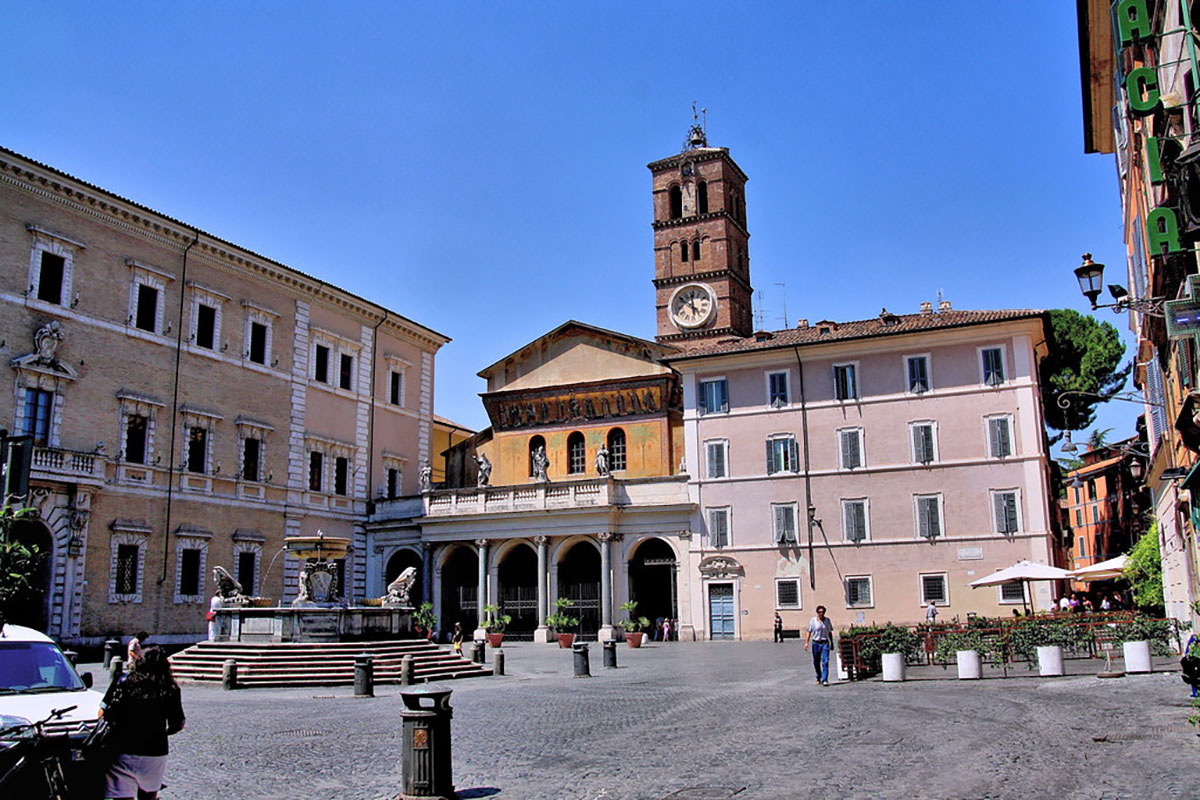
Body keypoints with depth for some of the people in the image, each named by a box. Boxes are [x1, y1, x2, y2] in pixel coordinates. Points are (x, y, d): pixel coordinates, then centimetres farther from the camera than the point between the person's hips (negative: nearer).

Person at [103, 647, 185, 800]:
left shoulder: (126, 684, -1)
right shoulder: (170, 689, 1)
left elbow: (107, 715, -7)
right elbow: (178, 724, 2)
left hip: (124, 754, -2)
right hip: (156, 752, 2)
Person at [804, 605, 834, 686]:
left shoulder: (827, 621, 5)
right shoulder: (812, 620, -2)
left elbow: (830, 633, 15)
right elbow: (809, 632, 0)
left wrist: (831, 643, 16)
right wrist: (806, 642, -8)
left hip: (825, 643, 0)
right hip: (816, 643, 0)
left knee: (825, 661, -12)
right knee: (816, 662, 10)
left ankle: (824, 680, -12)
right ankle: (818, 677, 34)